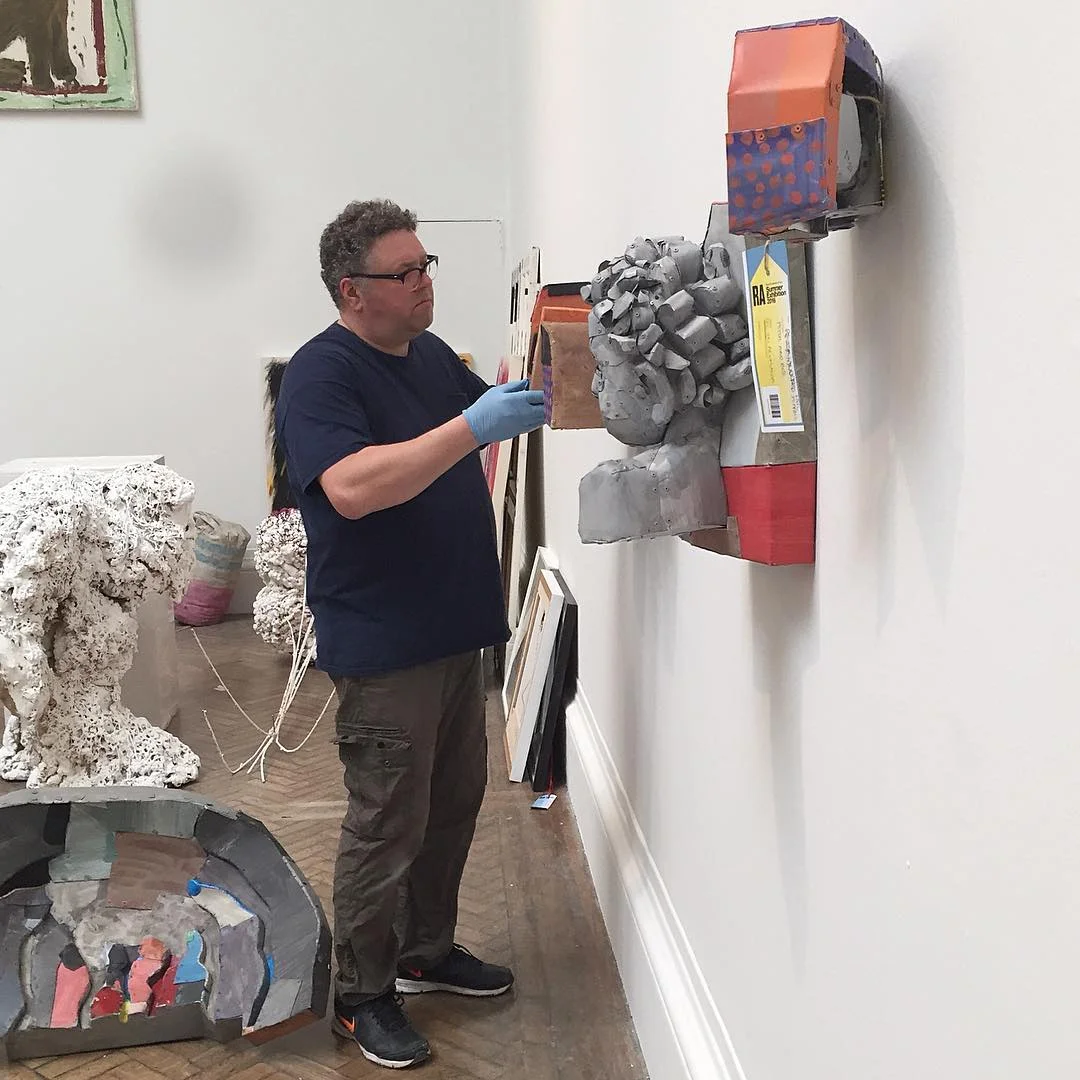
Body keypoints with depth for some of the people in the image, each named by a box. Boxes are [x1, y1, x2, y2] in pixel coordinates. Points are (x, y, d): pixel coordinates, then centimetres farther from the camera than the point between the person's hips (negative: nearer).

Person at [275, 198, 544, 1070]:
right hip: (382, 645, -9)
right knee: (388, 824, 2)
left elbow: (480, 428, 24)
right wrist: (475, 426, -34)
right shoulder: (322, 375, -15)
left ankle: (427, 951, 37)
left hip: (456, 629, 9)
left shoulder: (432, 354, 10)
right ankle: (363, 995, 20)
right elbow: (354, 487, -30)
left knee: (455, 801, 18)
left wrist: (527, 394, 4)